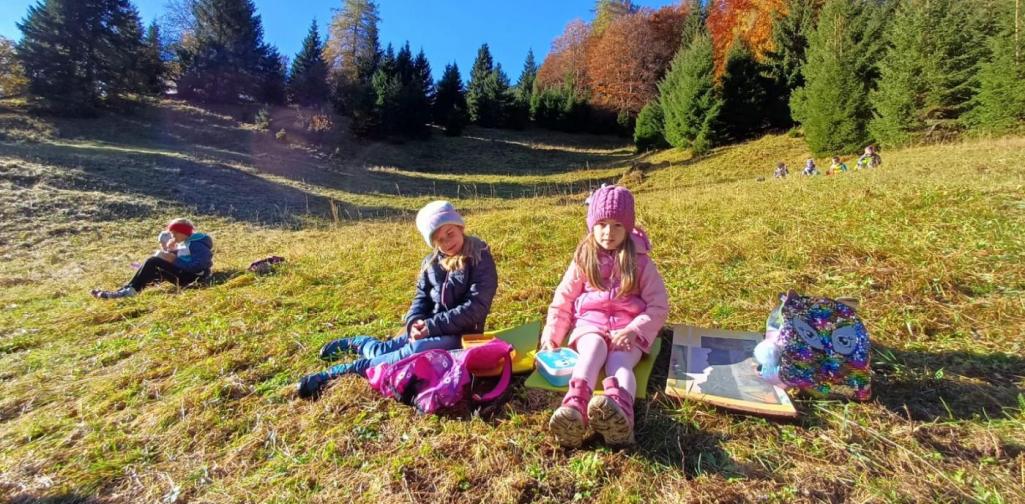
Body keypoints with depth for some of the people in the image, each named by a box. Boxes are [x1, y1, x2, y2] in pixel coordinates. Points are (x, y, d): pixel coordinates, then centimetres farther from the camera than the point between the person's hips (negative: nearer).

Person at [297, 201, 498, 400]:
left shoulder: (481, 261, -13)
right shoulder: (432, 261, 6)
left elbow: (475, 308, -19)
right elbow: (421, 297, 8)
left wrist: (431, 326, -21)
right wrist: (414, 322, -14)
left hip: (461, 333, -5)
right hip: (428, 325, 5)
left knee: (415, 351, -31)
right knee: (381, 351, -10)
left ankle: (337, 374, -24)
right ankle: (352, 343, 23)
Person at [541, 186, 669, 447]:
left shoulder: (640, 261, 3)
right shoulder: (583, 259, 7)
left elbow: (658, 305, 0)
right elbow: (563, 299, 8)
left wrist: (634, 330, -18)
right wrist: (551, 336, -1)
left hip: (628, 327, 0)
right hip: (591, 322, 1)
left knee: (619, 362, -34)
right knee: (594, 348, -36)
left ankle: (620, 413, -65)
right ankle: (574, 409, -62)